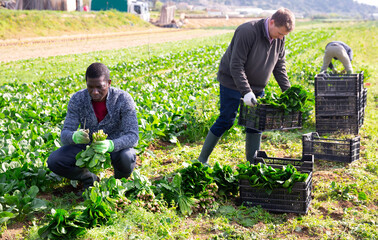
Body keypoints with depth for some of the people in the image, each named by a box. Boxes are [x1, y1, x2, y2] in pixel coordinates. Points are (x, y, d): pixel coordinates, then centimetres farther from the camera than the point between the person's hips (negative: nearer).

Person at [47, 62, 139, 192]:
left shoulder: (123, 99, -23)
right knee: (54, 161, -20)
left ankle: (120, 179, 1)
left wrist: (111, 145, -49)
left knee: (126, 158, -37)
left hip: (116, 146, -2)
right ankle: (89, 178, 7)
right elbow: (65, 135, -17)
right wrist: (75, 136, -43)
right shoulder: (77, 99, -16)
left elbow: (133, 136, -28)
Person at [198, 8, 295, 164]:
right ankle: (202, 159, 8)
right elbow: (236, 65, -28)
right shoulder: (248, 32, -27)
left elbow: (279, 65, 7)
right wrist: (246, 92, -32)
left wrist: (288, 91, -1)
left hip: (256, 87, 7)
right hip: (232, 83, -7)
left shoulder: (279, 39, -4)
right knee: (226, 120, -6)